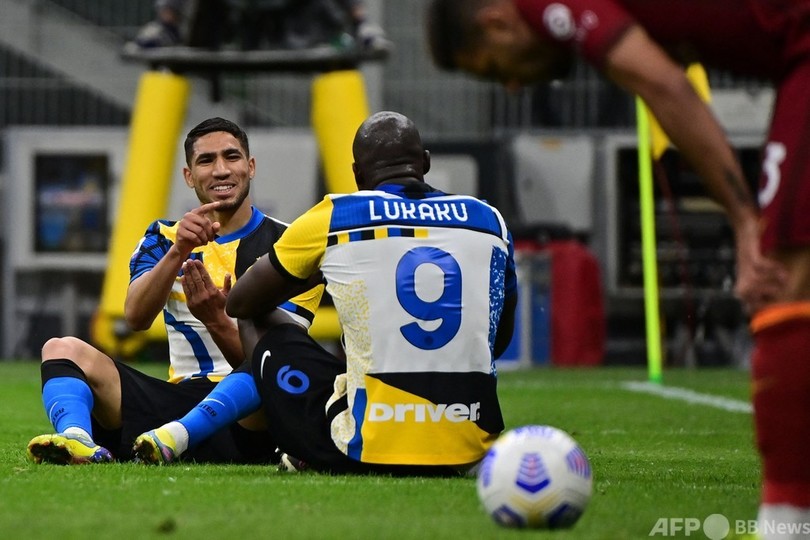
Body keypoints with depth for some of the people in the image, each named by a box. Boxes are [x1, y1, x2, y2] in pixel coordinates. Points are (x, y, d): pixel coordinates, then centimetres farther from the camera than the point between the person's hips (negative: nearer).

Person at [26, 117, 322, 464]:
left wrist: (216, 320, -23)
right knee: (63, 349, -15)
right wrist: (178, 252, -20)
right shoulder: (164, 238, 16)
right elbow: (136, 318, -5)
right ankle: (77, 441, -44)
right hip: (181, 400, 4)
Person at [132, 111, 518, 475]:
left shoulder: (334, 218, 0)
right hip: (471, 451, 3)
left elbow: (240, 303, 16)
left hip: (370, 451, -3)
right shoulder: (489, 221, 8)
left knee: (259, 326, 20)